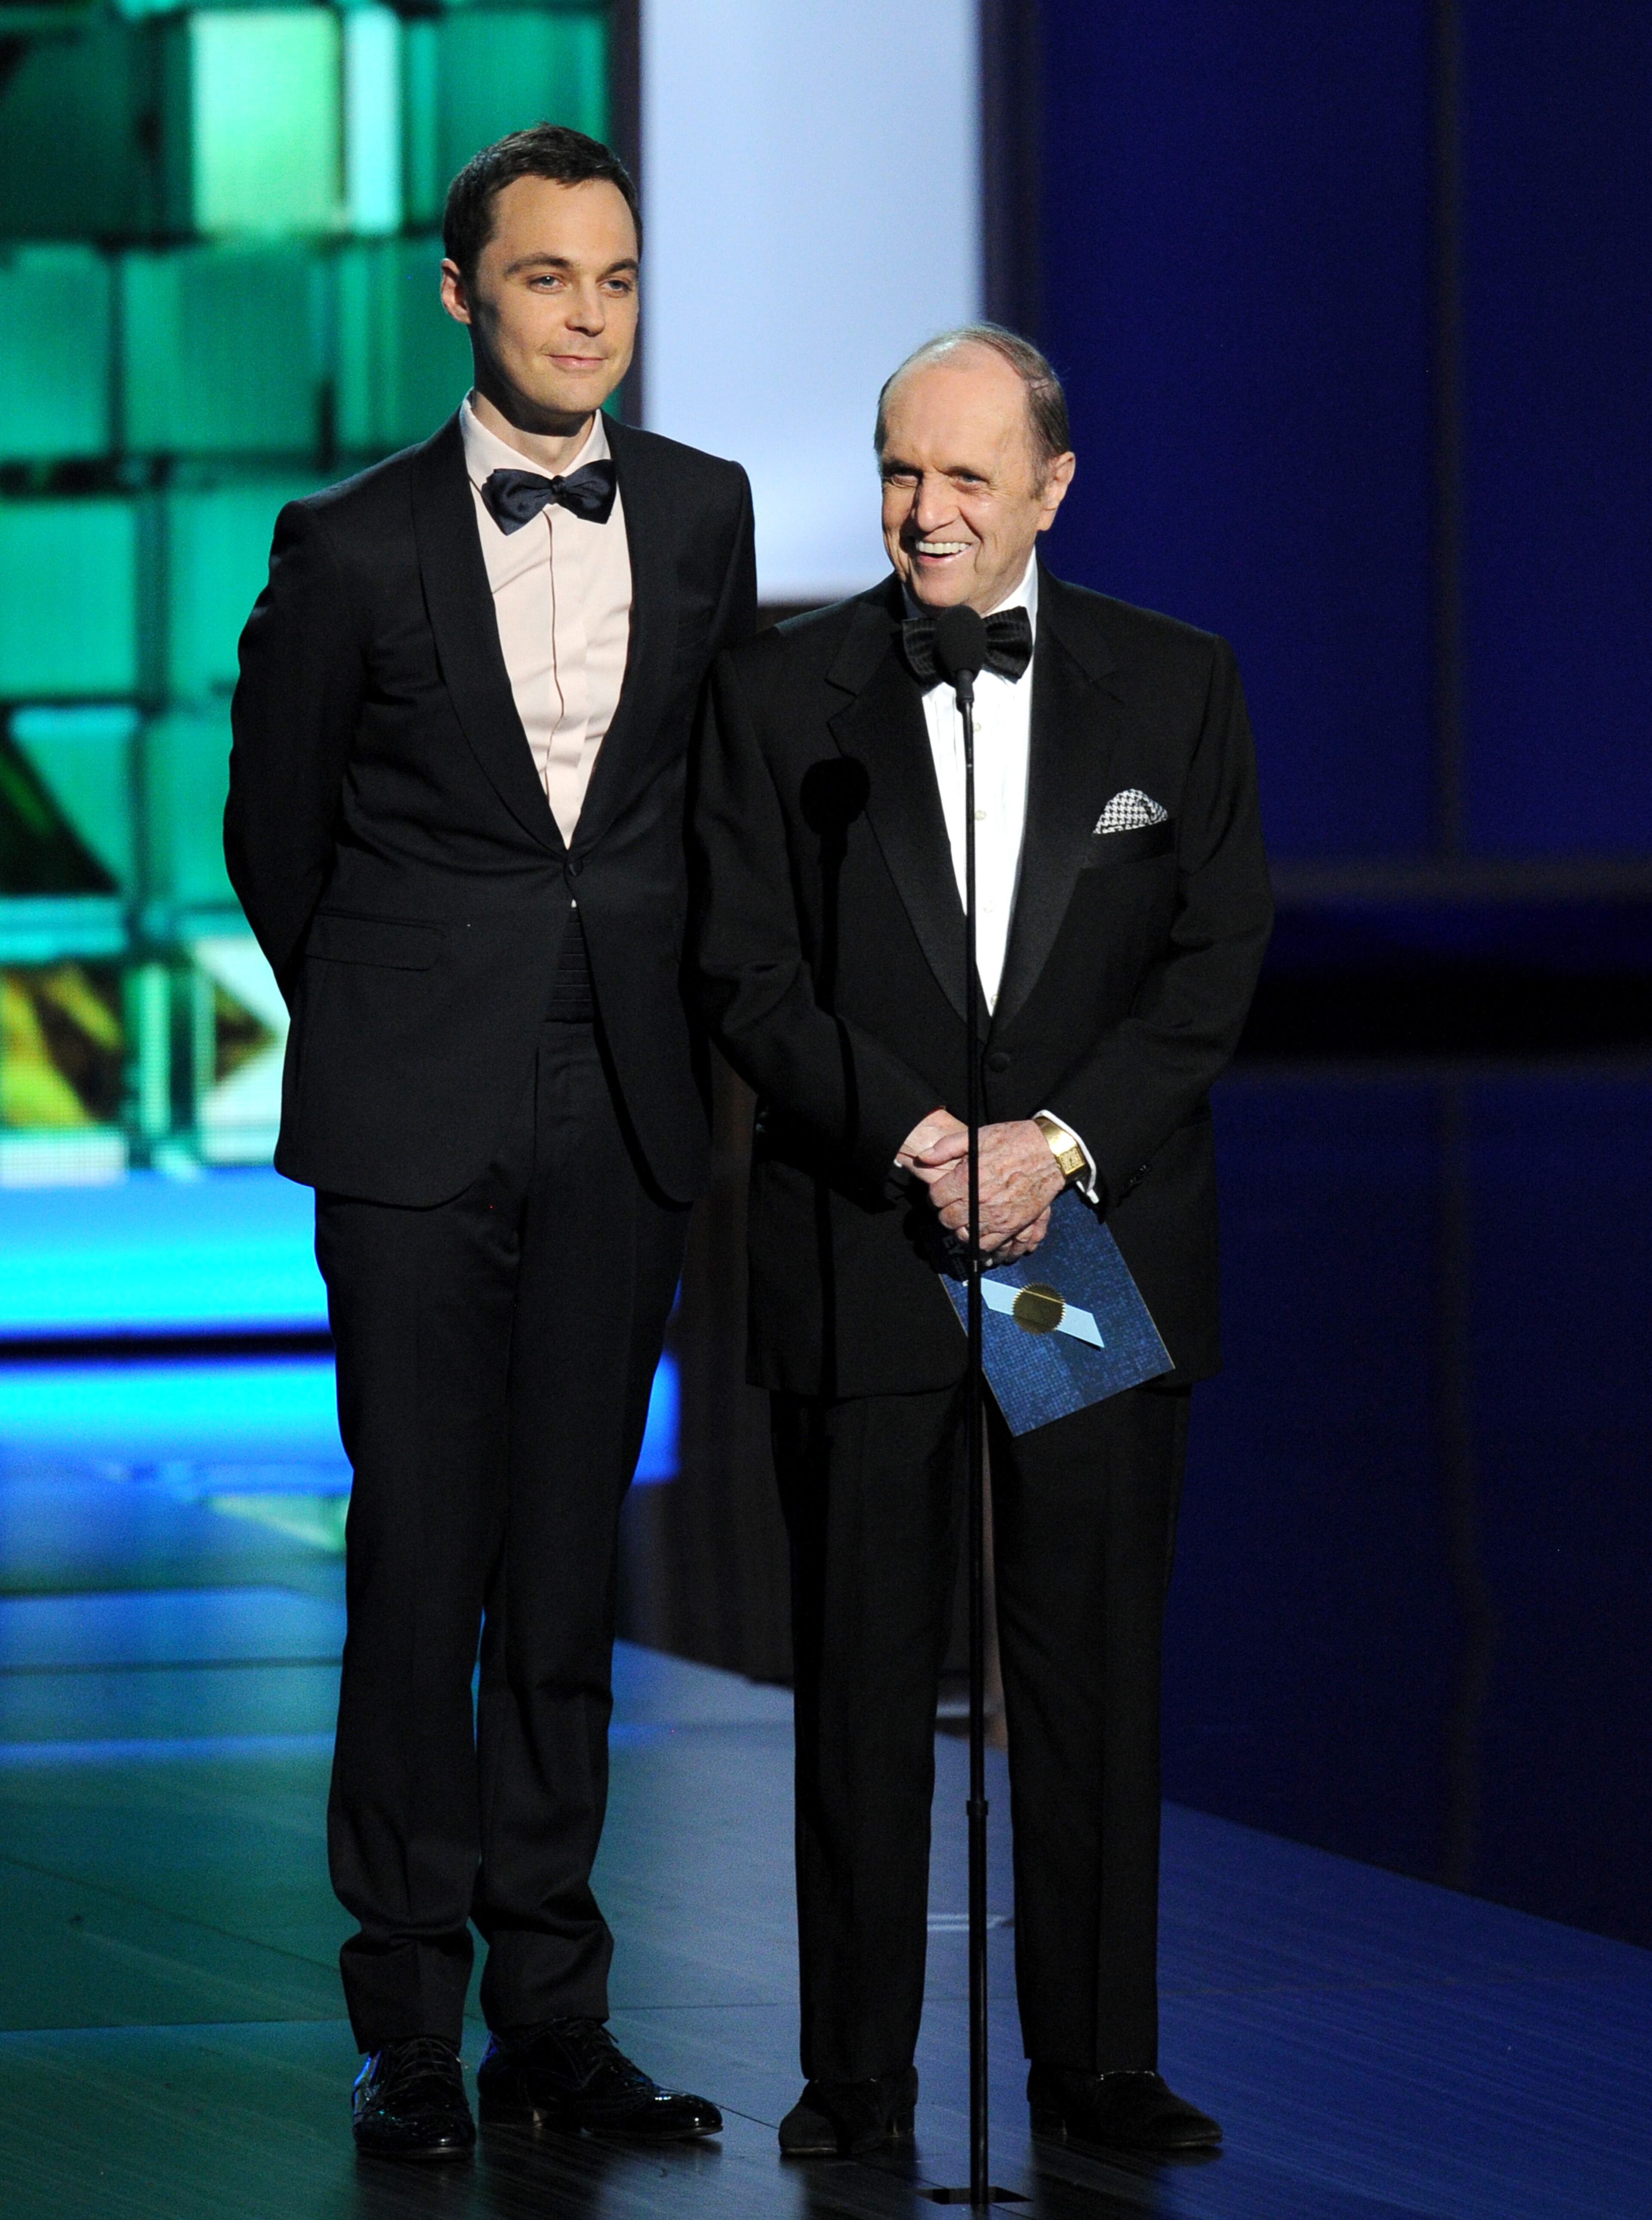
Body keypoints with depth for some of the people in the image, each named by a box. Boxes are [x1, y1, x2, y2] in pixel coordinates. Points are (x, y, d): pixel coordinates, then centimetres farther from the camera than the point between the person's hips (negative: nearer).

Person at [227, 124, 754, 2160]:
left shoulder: (703, 515, 7)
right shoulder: (353, 546, -3)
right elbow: (275, 825, 9)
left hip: (623, 1113, 3)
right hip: (418, 1120, -3)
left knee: (568, 1563, 6)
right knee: (420, 1558, -3)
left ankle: (551, 2011, 11)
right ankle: (410, 2024, 3)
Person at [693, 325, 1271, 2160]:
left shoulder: (1176, 687, 6)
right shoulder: (776, 694, 4)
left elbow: (1215, 959, 1)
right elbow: (751, 976, -1)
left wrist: (1061, 1143, -12)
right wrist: (914, 1142, -14)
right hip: (856, 1246, 0)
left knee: (1095, 1663, 2)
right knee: (863, 1667, 2)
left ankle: (1097, 2062, 9)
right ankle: (858, 2072, 8)